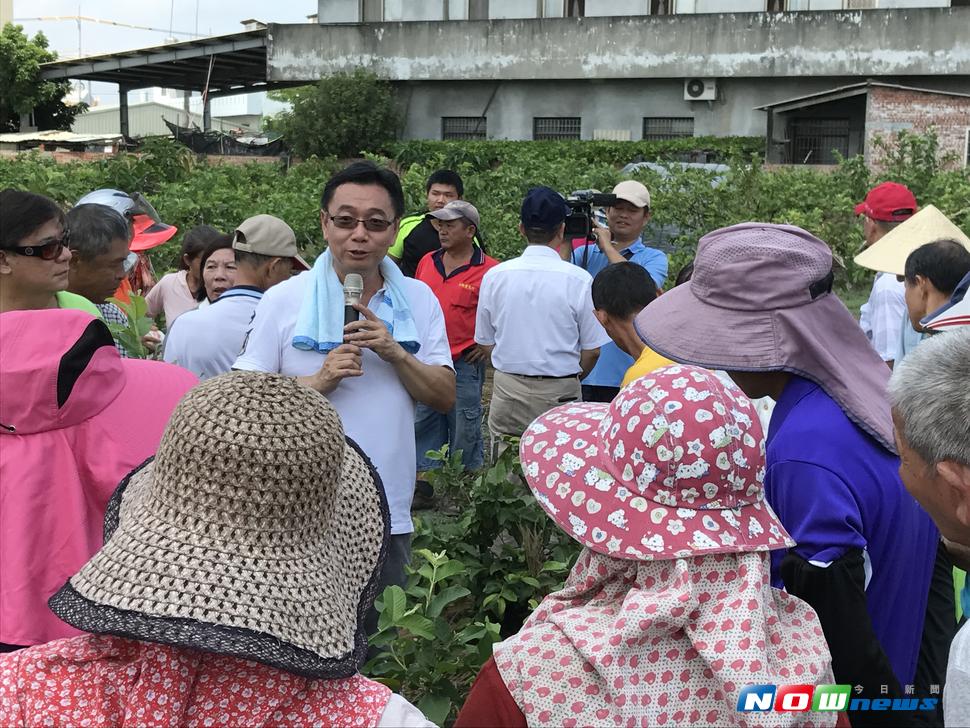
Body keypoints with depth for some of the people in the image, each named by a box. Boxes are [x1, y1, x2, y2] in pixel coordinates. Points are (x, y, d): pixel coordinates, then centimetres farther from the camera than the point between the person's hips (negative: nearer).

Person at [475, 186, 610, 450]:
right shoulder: (579, 279, -9)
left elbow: (486, 343, 8)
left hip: (506, 390, 3)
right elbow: (592, 350, -3)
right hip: (560, 394, -3)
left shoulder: (494, 276, -1)